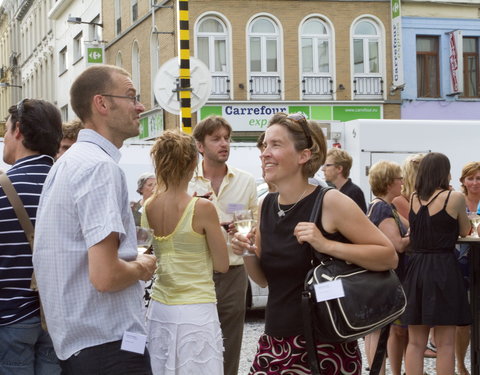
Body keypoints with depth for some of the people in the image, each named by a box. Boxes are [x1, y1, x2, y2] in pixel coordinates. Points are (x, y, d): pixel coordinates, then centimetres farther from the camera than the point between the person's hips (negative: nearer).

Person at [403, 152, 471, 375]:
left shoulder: (414, 198, 7)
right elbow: (465, 232, 7)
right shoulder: (454, 198, -7)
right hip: (443, 268, -5)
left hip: (415, 267, 5)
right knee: (445, 344, 1)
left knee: (415, 342, 10)